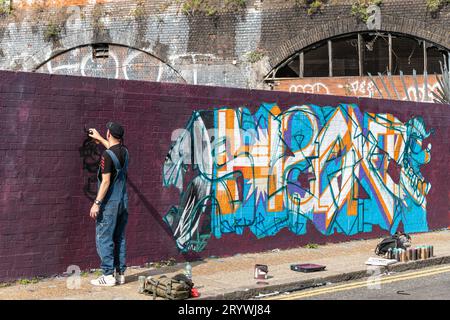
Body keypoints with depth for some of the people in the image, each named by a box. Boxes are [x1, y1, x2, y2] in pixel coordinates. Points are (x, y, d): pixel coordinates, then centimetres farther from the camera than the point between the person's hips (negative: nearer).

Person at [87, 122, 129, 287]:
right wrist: (99, 138, 45)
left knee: (104, 238, -3)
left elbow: (106, 182, -20)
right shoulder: (124, 152, 7)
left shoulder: (107, 155, -16)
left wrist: (97, 203, -17)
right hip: (123, 201, 8)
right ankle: (120, 273, 13)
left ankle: (108, 276, -4)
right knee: (119, 238, 11)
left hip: (109, 202, -7)